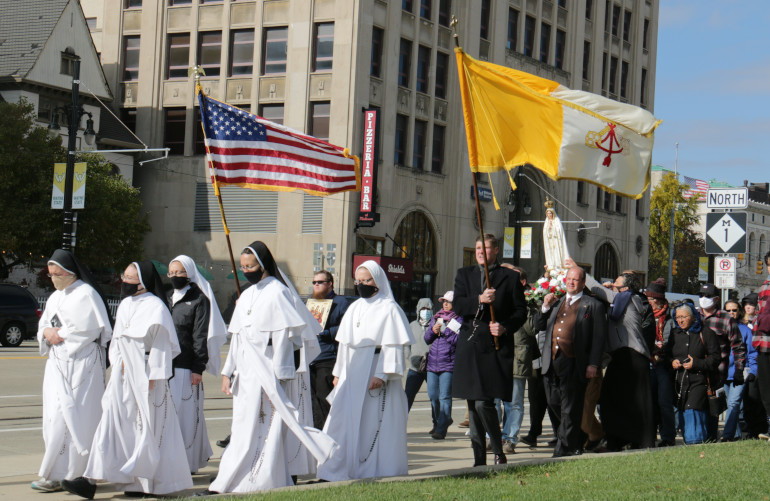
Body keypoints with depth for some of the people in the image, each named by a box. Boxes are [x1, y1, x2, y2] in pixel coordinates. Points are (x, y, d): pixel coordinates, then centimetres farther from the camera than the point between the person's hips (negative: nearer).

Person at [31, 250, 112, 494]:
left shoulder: (86, 294, -8)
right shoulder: (55, 297, 18)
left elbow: (90, 329, -14)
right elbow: (43, 325, 21)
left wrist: (60, 334, -9)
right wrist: (47, 332, -2)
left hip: (80, 363, -8)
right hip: (57, 364, 8)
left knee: (65, 416, -10)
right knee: (55, 416, 4)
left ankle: (57, 475, -8)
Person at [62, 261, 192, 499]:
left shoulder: (155, 307, -9)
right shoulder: (125, 305, 13)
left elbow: (161, 343, -10)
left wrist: (153, 376, -13)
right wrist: (119, 361, 2)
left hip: (146, 375, -7)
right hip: (124, 373, 7)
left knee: (149, 429, 1)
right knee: (112, 423, 0)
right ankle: (92, 481, -3)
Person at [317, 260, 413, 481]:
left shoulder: (389, 309, -3)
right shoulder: (354, 308, 16)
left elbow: (392, 346, -9)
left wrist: (382, 374, -18)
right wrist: (338, 373, 14)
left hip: (376, 375, -6)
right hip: (352, 376, 6)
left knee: (375, 424, -5)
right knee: (345, 421, 2)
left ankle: (375, 471, 1)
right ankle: (347, 470, 7)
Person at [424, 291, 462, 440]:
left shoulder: (459, 320, -1)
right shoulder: (435, 318, 17)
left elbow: (459, 340, -12)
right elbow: (427, 339, 17)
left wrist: (445, 331, -15)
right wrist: (433, 331, -2)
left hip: (449, 364, -6)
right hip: (432, 363, 6)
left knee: (444, 397, -9)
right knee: (432, 396, 10)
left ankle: (441, 429, -8)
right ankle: (439, 422, 30)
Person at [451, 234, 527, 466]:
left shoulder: (510, 277, 7)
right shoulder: (464, 275, 15)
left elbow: (520, 311, 6)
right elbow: (458, 305, 1)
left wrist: (505, 327, -11)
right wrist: (480, 300, -16)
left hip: (496, 347, -4)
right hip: (470, 347, 4)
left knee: (484, 403, -14)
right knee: (473, 404, 5)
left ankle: (498, 450, 2)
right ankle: (479, 458, 12)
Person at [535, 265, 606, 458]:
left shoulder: (593, 305, 3)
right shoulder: (555, 302, 20)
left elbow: (599, 338, -3)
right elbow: (539, 326, 21)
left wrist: (593, 364, -12)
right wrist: (545, 307, 5)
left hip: (574, 364, -6)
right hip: (552, 362, 6)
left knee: (570, 410, -3)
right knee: (555, 404, 11)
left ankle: (564, 449, 3)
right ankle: (576, 442, 27)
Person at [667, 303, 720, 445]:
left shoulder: (705, 333, 1)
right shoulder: (674, 334, 15)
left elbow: (714, 358, 0)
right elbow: (667, 354, 22)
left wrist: (696, 364, -12)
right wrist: (671, 362, -1)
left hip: (698, 381, -4)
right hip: (679, 381, 4)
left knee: (693, 410, -17)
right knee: (683, 414, 3)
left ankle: (695, 440, -13)